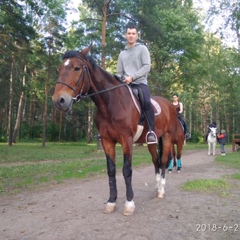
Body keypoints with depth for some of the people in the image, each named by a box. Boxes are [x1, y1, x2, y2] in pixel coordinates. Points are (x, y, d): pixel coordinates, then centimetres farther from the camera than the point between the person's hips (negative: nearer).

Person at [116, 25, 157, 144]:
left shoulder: (142, 49, 9)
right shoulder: (122, 54, 22)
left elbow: (147, 67, -5)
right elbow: (119, 73, 20)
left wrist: (132, 77, -15)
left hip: (140, 83, -5)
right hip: (126, 85, 5)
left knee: (146, 102, -32)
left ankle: (151, 131, -23)